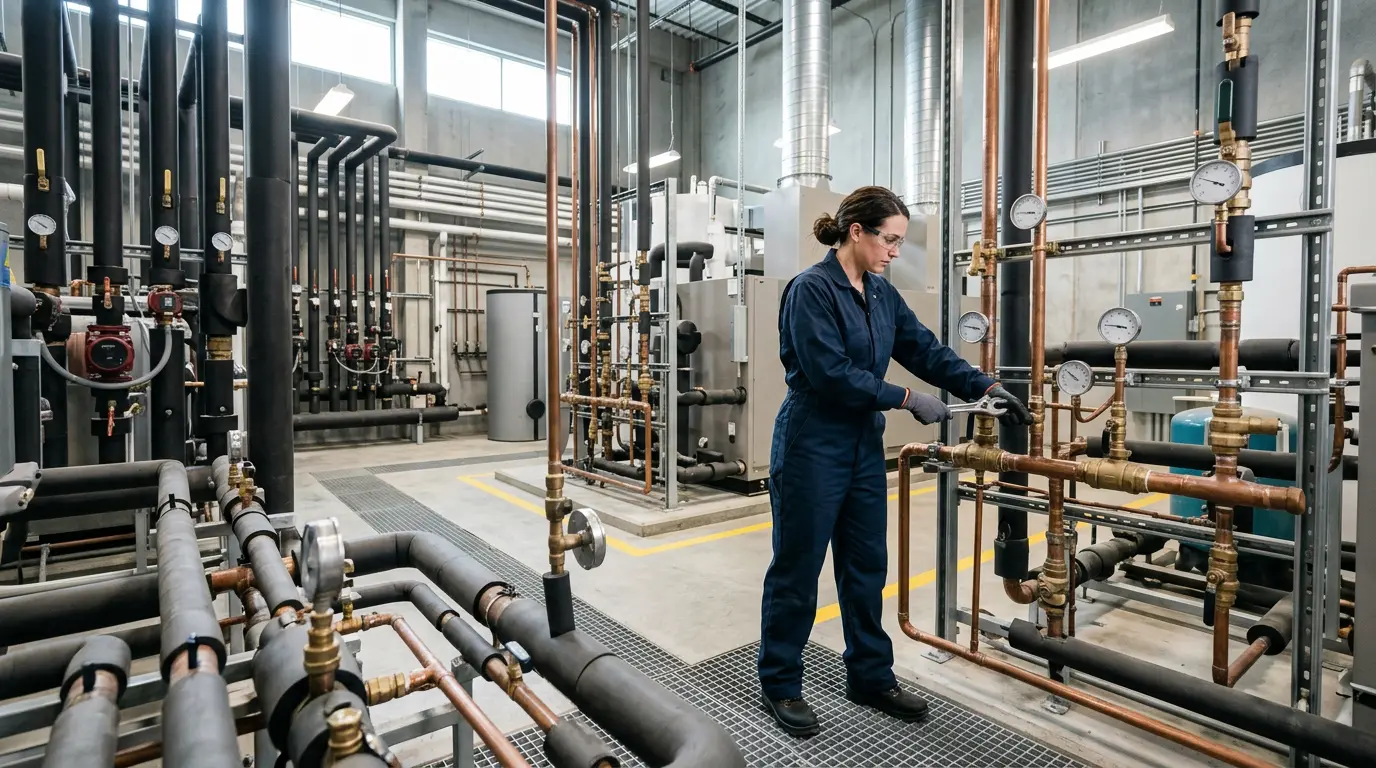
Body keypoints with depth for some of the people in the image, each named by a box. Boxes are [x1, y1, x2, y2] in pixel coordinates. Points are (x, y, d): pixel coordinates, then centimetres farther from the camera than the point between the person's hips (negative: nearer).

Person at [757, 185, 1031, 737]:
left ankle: (871, 676, 34)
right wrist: (907, 400, -17)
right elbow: (831, 373, -22)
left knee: (867, 566, 16)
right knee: (797, 569, 6)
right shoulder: (811, 289, -15)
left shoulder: (882, 293, 10)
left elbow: (926, 349, 9)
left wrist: (986, 388, -1)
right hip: (812, 449, -8)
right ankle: (779, 684, 24)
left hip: (864, 448, 8)